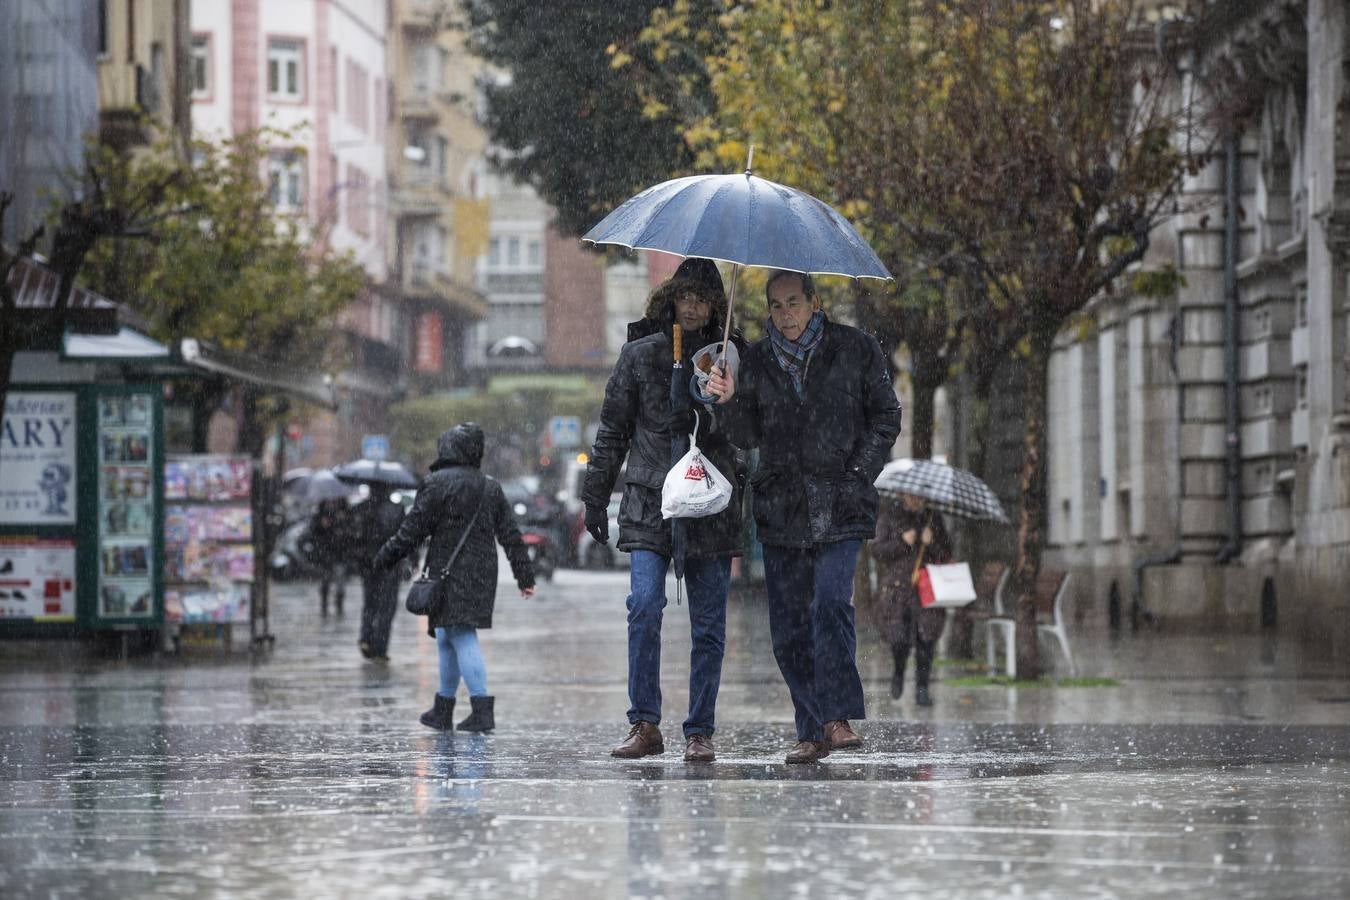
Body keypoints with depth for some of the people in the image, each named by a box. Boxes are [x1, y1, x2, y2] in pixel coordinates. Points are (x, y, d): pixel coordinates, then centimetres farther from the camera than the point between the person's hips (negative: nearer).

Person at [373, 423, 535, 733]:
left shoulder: (438, 484, -7)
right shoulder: (491, 488, 14)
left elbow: (413, 529, -8)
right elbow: (511, 536, 14)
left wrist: (386, 557, 2)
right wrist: (524, 576, 16)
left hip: (450, 574, -7)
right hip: (482, 575, 7)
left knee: (462, 638, -10)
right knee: (447, 639, 15)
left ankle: (482, 709, -18)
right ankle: (443, 710, 15)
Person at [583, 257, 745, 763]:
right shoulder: (640, 354, 9)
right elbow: (613, 429, 12)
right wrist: (595, 496, 9)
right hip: (649, 501, -1)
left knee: (708, 626, 1)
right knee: (645, 604, -17)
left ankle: (700, 731, 8)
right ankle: (645, 724, -11)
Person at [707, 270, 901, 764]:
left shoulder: (856, 349, 3)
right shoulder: (757, 361, 10)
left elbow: (885, 417, 6)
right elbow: (748, 437, 9)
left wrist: (859, 473, -5)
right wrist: (732, 401, -11)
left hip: (839, 504, -4)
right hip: (781, 508, 4)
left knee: (830, 603, -22)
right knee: (788, 623, 1)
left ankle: (838, 717, -20)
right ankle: (813, 732, 8)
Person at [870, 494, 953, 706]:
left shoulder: (933, 517, 10)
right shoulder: (889, 515, 4)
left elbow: (946, 553, 9)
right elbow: (877, 550, -1)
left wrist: (931, 543, -11)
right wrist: (902, 542, -15)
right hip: (897, 587, -1)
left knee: (926, 640, -8)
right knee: (898, 638, -9)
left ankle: (922, 689, 0)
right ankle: (899, 673, 23)